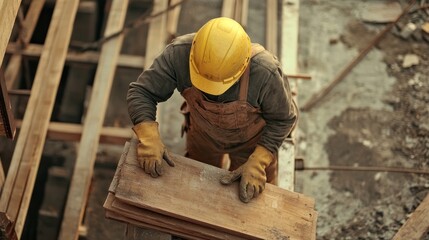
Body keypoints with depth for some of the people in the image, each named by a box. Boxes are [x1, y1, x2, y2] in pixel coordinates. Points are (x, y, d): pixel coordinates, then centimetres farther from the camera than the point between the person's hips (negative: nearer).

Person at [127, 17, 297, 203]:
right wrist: (149, 137, -42)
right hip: (202, 133, 2)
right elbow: (141, 92, -26)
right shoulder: (179, 53, -38)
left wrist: (258, 163, -30)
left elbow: (283, 118, -22)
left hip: (251, 140, -2)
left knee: (254, 196, 22)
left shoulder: (265, 72, -42)